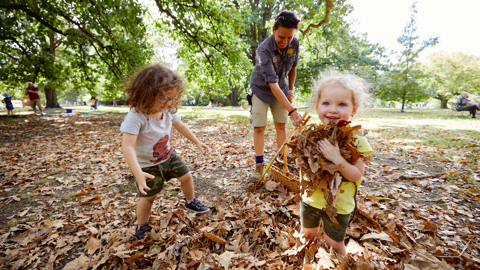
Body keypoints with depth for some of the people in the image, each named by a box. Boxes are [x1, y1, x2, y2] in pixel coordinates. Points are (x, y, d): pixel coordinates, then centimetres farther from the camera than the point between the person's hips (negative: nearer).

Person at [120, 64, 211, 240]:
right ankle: (142, 227, 31)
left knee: (186, 176, 12)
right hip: (147, 165, -6)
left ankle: (191, 203, 39)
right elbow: (127, 147, -38)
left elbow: (181, 127, 8)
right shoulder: (136, 116, -32)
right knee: (148, 196, 5)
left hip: (168, 156, 6)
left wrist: (197, 142, 12)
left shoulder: (169, 111, -11)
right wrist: (138, 173, -47)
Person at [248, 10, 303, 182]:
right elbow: (273, 85, -39)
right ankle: (259, 166, 3)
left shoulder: (295, 44, -14)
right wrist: (292, 110, -45)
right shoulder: (264, 50, -32)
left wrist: (290, 91, 2)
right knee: (259, 127, -7)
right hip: (261, 89, -4)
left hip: (281, 89, 4)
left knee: (281, 125, 3)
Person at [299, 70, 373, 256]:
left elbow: (357, 175, -20)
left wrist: (337, 158, -36)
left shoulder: (356, 139, -17)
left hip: (338, 205, -3)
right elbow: (299, 164, -2)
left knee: (334, 245, 16)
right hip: (310, 199, 4)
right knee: (307, 236, 24)